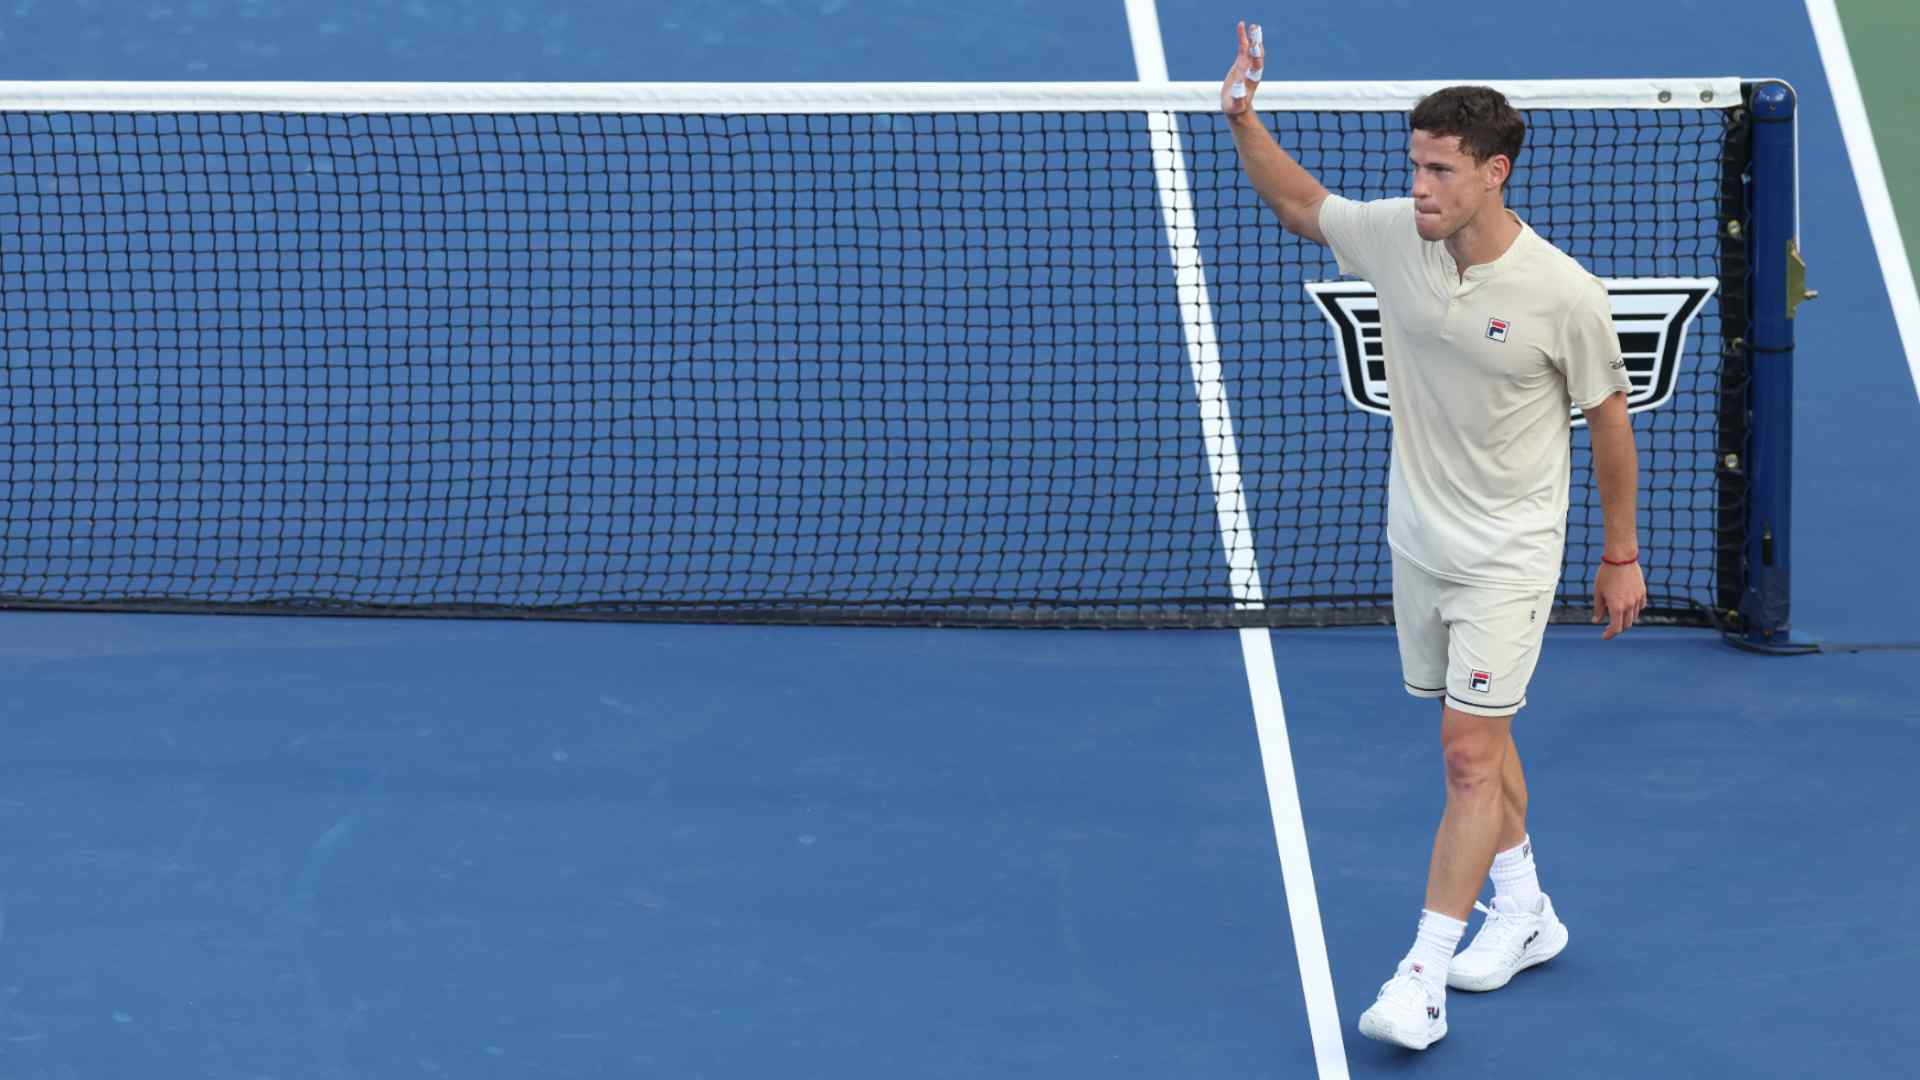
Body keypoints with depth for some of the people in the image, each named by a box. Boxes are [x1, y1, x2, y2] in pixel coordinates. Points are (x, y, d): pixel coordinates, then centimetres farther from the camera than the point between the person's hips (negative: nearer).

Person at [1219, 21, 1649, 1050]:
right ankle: (1524, 912, 37)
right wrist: (1243, 118, -7)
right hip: (1420, 535, 6)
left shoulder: (1564, 293, -21)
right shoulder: (1394, 235, -8)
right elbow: (1299, 202, 11)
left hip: (1509, 554, -6)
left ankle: (1423, 977, -8)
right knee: (1476, 736, 19)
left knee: (1469, 753, -9)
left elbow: (1609, 416, -7)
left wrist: (1621, 556, 0)